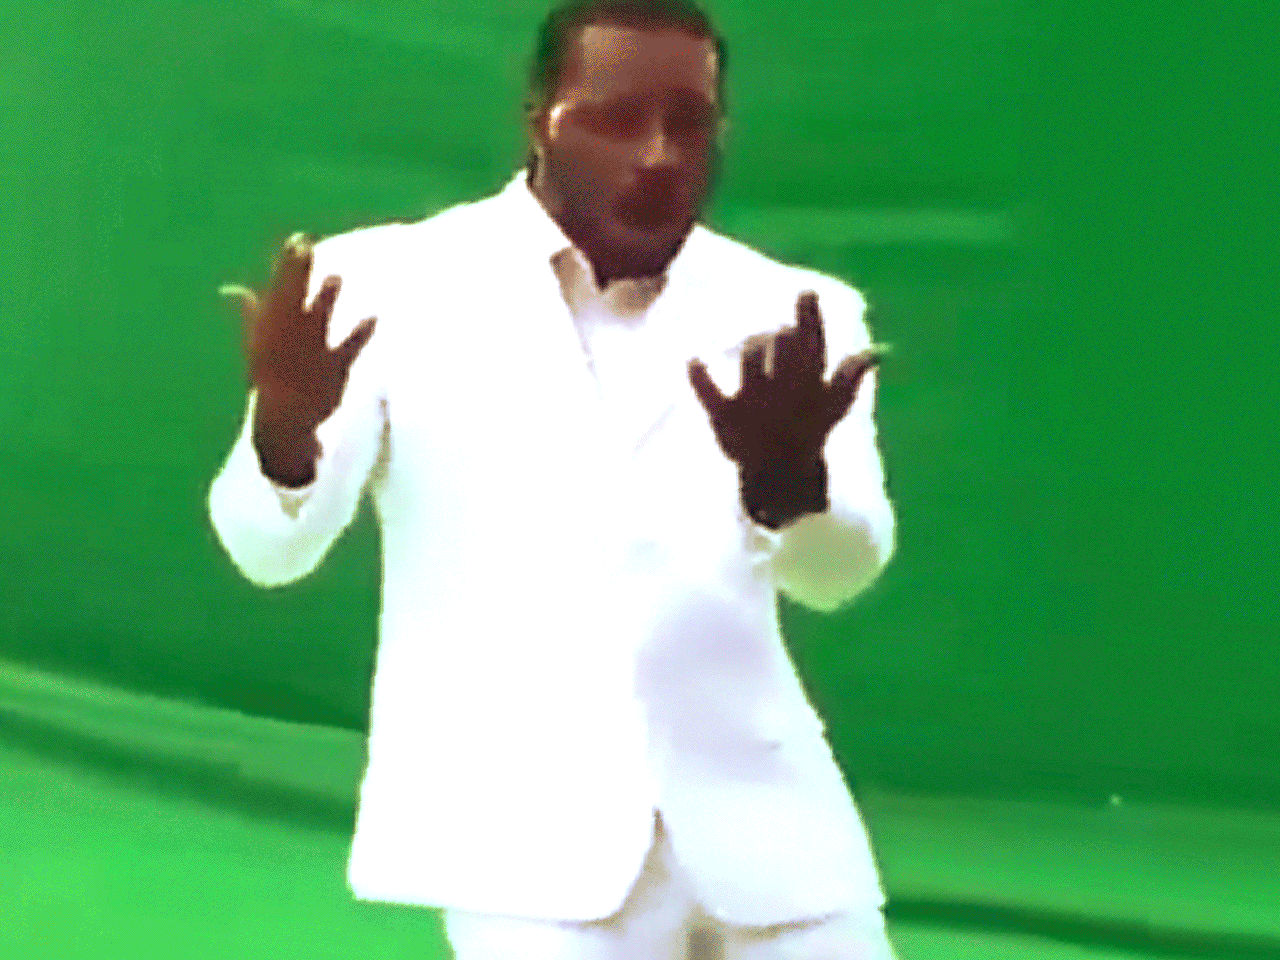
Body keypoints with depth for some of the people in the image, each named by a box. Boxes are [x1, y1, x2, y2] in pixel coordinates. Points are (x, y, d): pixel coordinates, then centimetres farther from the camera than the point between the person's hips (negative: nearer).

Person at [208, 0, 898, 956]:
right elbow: (270, 548, -6)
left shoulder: (796, 320, 5)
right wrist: (284, 433, -29)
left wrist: (787, 479, -32)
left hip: (758, 828, 3)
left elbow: (844, 567, -8)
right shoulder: (389, 286, 0)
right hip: (529, 836, -3)